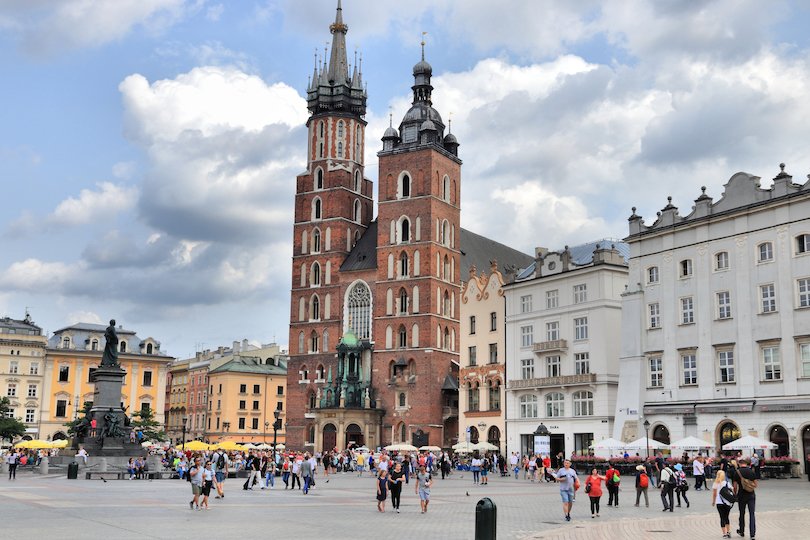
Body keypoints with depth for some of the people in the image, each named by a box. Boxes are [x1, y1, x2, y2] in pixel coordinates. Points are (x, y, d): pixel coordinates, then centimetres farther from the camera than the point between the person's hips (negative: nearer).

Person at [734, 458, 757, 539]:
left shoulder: (737, 472, -8)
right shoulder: (752, 472, -3)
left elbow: (735, 486, -6)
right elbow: (755, 485, 1)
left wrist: (735, 494, 9)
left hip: (741, 495, -1)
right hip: (751, 495, 1)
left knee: (742, 514, 14)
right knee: (752, 514, 1)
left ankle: (741, 531, 28)